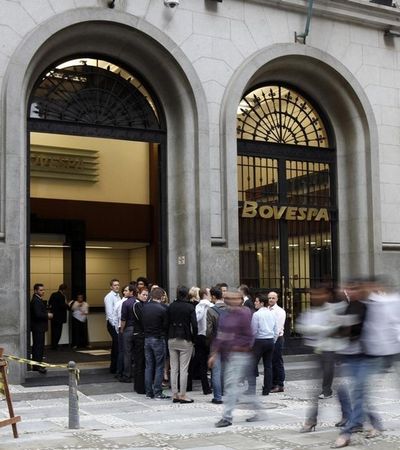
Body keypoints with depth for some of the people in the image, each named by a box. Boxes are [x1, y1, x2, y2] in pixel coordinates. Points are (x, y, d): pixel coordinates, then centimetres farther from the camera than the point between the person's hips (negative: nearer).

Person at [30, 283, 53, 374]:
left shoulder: (38, 300, 15)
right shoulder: (36, 301, -18)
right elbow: (38, 314, -26)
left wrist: (47, 314, 5)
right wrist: (48, 315, -14)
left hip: (39, 327, 11)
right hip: (38, 327, -11)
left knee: (37, 346, 15)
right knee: (39, 346, -9)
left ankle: (36, 364, 23)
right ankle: (38, 365, -9)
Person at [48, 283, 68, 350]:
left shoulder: (53, 294, 7)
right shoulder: (61, 296, -18)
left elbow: (49, 303, 15)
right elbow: (63, 306, -22)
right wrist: (67, 305, -5)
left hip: (53, 316, 8)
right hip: (59, 317, -8)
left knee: (53, 331, 15)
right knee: (58, 332, -2)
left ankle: (53, 345, 21)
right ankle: (55, 346, -2)